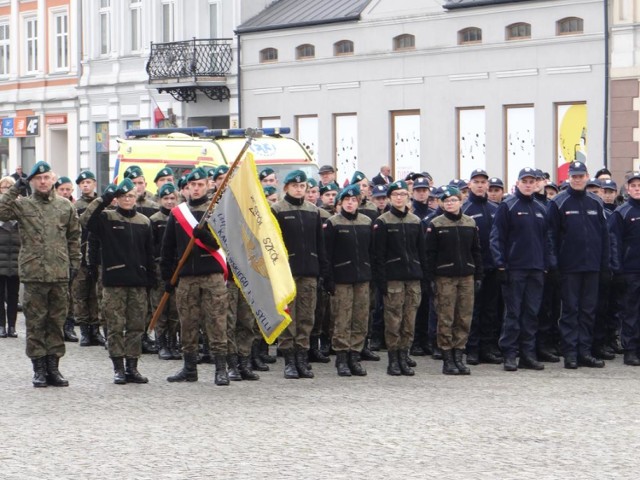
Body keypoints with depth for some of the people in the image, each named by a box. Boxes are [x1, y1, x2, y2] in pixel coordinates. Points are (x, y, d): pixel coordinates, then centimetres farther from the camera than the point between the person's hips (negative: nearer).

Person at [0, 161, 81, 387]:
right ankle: (39, 368, 8)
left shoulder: (65, 206, 9)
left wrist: (74, 261, 8)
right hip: (33, 273, -2)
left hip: (60, 275, 2)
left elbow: (74, 237, 14)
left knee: (57, 322, 7)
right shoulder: (22, 205, 3)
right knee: (35, 323, 2)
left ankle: (53, 366, 15)